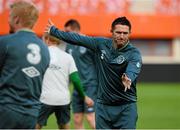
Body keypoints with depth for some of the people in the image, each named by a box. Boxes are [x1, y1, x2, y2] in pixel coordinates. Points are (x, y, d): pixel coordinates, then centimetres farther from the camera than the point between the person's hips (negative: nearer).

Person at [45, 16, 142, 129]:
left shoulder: (134, 53, -13)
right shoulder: (101, 44, 1)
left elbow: (133, 70, -33)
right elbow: (77, 38, 12)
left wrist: (128, 79, -57)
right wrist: (54, 31, 21)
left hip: (126, 107, -4)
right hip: (103, 104, 4)